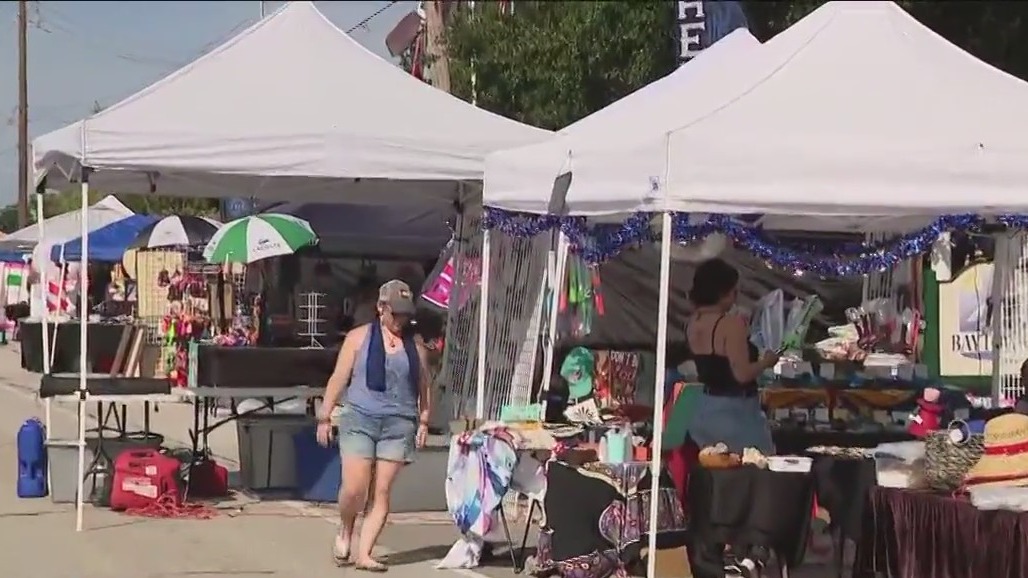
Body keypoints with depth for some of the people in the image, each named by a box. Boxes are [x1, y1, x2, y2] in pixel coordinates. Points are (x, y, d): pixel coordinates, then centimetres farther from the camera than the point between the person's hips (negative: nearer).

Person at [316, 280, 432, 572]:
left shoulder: (416, 347, 13)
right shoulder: (359, 337, 7)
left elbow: (424, 389, 16)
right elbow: (338, 379, 6)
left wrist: (424, 422, 3)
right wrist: (325, 417, 1)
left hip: (399, 425, 2)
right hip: (359, 419, -2)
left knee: (381, 491, -3)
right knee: (354, 488, -10)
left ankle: (364, 554, 0)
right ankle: (345, 531, 19)